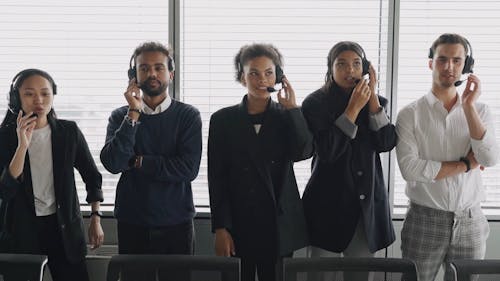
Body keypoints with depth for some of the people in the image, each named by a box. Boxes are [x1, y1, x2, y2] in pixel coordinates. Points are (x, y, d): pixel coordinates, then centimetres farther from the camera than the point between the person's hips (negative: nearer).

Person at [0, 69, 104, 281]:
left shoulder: (69, 132, -2)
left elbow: (92, 176, 9)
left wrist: (96, 219, 6)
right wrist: (23, 145, -23)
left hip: (64, 226, 1)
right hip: (21, 230, -1)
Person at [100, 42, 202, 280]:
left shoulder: (188, 115, 0)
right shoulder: (121, 116, 4)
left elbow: (189, 168, -12)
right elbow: (112, 163, -11)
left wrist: (138, 161, -8)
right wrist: (133, 115, -14)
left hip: (176, 224, -1)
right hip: (132, 224, 1)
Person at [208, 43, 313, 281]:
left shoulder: (287, 116, 6)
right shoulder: (222, 120, 2)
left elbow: (303, 152, -12)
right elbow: (216, 179, 0)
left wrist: (292, 107, -10)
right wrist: (220, 229, -5)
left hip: (279, 226, 1)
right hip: (237, 225, -1)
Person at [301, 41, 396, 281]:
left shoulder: (375, 102, 8)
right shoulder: (315, 103, -5)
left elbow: (387, 143, -6)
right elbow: (327, 151, -16)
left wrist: (372, 98, -10)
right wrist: (353, 108, -17)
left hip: (367, 204, 3)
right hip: (328, 202, -3)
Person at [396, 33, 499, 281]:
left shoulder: (480, 111, 5)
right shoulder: (410, 114, -5)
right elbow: (409, 168, -17)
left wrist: (469, 106, -13)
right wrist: (466, 164, -11)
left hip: (470, 222, 3)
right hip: (424, 221, -2)